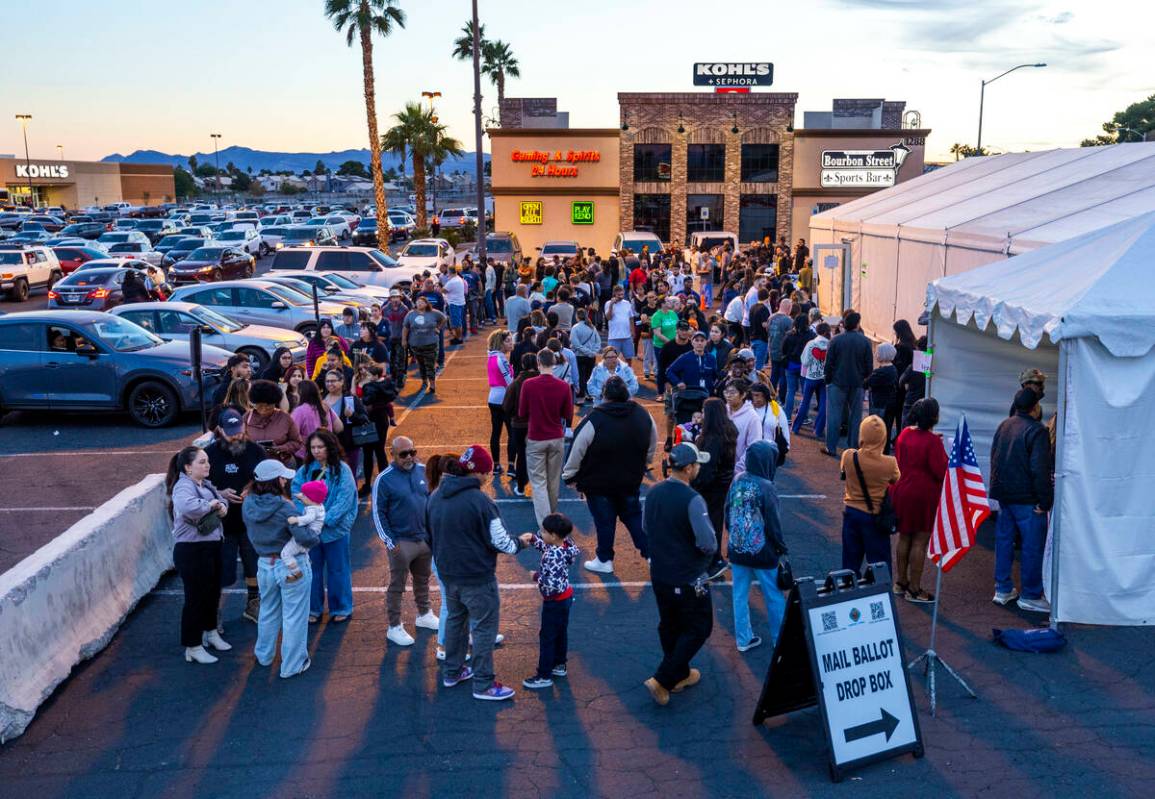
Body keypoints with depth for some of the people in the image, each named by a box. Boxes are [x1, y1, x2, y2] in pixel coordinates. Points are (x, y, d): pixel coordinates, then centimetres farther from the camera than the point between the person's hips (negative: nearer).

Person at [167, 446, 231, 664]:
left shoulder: (205, 484, 8)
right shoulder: (183, 487, -20)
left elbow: (222, 500, 14)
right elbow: (187, 507, -41)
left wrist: (222, 506, -9)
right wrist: (210, 504, -24)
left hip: (211, 547, 9)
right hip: (191, 551, -9)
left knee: (213, 592, 22)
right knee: (196, 597, 0)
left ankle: (210, 632, 43)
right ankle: (193, 648, 13)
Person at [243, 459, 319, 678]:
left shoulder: (248, 504, -7)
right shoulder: (285, 508, -24)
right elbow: (305, 538, -29)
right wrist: (316, 536, -9)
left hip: (264, 564, 6)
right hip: (292, 567, -6)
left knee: (268, 612, 26)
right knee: (293, 617, 8)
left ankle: (264, 655, 44)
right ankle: (292, 665, 18)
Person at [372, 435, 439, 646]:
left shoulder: (423, 470, 0)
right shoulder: (384, 480, -14)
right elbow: (378, 513, -10)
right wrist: (389, 542, -12)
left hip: (426, 538, 5)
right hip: (402, 542, -5)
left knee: (423, 580, 22)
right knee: (397, 586, 5)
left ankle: (424, 615, 41)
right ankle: (394, 627, 17)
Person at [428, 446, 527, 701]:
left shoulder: (435, 497, -1)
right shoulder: (480, 501, -23)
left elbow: (432, 533, 11)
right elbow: (499, 541, -17)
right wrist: (520, 544, 2)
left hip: (447, 573, 7)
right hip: (477, 577, -7)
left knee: (455, 619, 24)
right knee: (484, 627, 6)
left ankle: (452, 672, 37)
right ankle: (483, 685, 14)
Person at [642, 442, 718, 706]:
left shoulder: (654, 493, -2)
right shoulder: (692, 500, -25)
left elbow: (646, 528, 11)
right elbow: (708, 543, -24)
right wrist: (708, 551, -2)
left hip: (659, 575, 7)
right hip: (688, 581, -7)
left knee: (669, 625, 21)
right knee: (698, 628, 10)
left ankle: (680, 675, 39)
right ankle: (662, 680, 6)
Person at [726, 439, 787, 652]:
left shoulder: (737, 482, -3)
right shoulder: (765, 487, -20)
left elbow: (728, 514, 6)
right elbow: (773, 523, -15)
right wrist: (781, 547, 0)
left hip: (737, 550, 5)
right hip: (762, 552, -5)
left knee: (740, 594, 14)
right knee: (774, 596, 12)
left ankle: (743, 639, 22)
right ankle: (779, 638, 25)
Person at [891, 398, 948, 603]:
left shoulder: (904, 433, 3)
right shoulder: (932, 441, -20)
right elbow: (941, 471, -19)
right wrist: (948, 457, 0)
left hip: (902, 492, 7)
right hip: (924, 496, -7)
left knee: (904, 538, 18)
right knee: (920, 542, 2)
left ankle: (901, 582, 29)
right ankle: (914, 589, 9)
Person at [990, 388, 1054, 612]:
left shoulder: (1004, 425, 7)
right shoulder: (1037, 431, -17)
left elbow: (994, 458, 15)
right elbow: (1039, 470, -22)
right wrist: (1045, 501, -16)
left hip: (1003, 494, 8)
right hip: (1027, 498, -8)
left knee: (1004, 539, 14)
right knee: (1033, 545, 2)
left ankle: (1003, 589, 22)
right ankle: (1030, 596, 9)